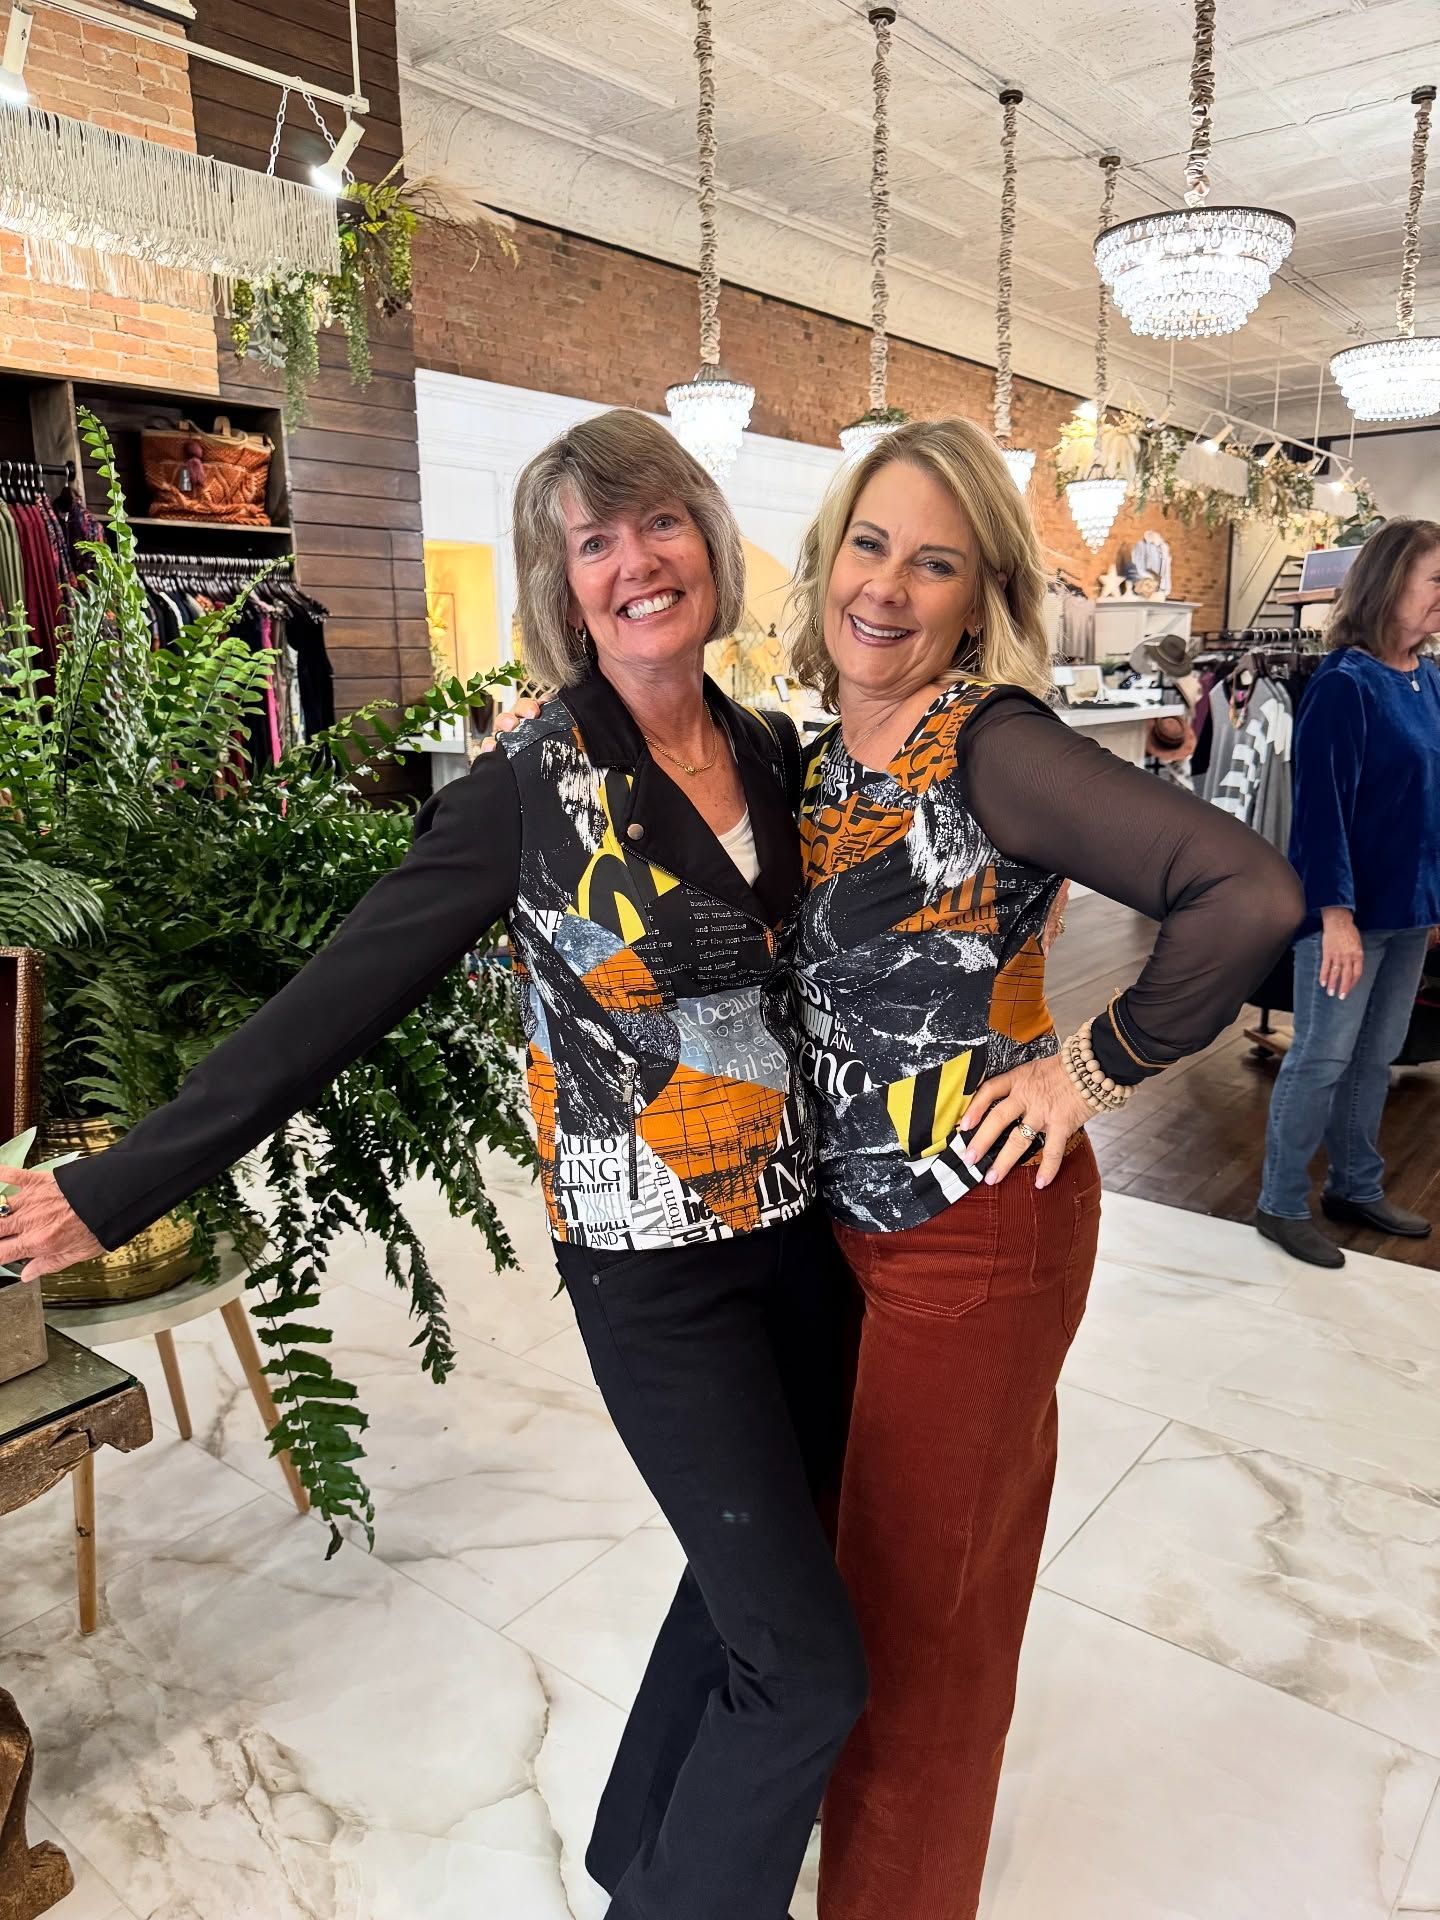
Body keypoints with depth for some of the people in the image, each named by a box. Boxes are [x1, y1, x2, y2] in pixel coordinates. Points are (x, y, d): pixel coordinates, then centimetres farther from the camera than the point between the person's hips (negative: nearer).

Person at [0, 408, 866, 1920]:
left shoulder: (778, 755, 2)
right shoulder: (532, 785, -14)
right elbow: (341, 996, -13)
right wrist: (125, 1184, -12)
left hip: (804, 1228, 6)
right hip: (658, 1269, -6)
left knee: (760, 1570, 22)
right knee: (806, 1664, 1)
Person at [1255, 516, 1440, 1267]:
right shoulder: (1344, 683, -15)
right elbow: (1320, 804, -19)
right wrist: (1336, 911, -21)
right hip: (1349, 909, -7)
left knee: (1374, 1058, 17)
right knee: (1321, 1059, 2)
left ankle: (1356, 1188, 32)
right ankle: (1281, 1204, 16)